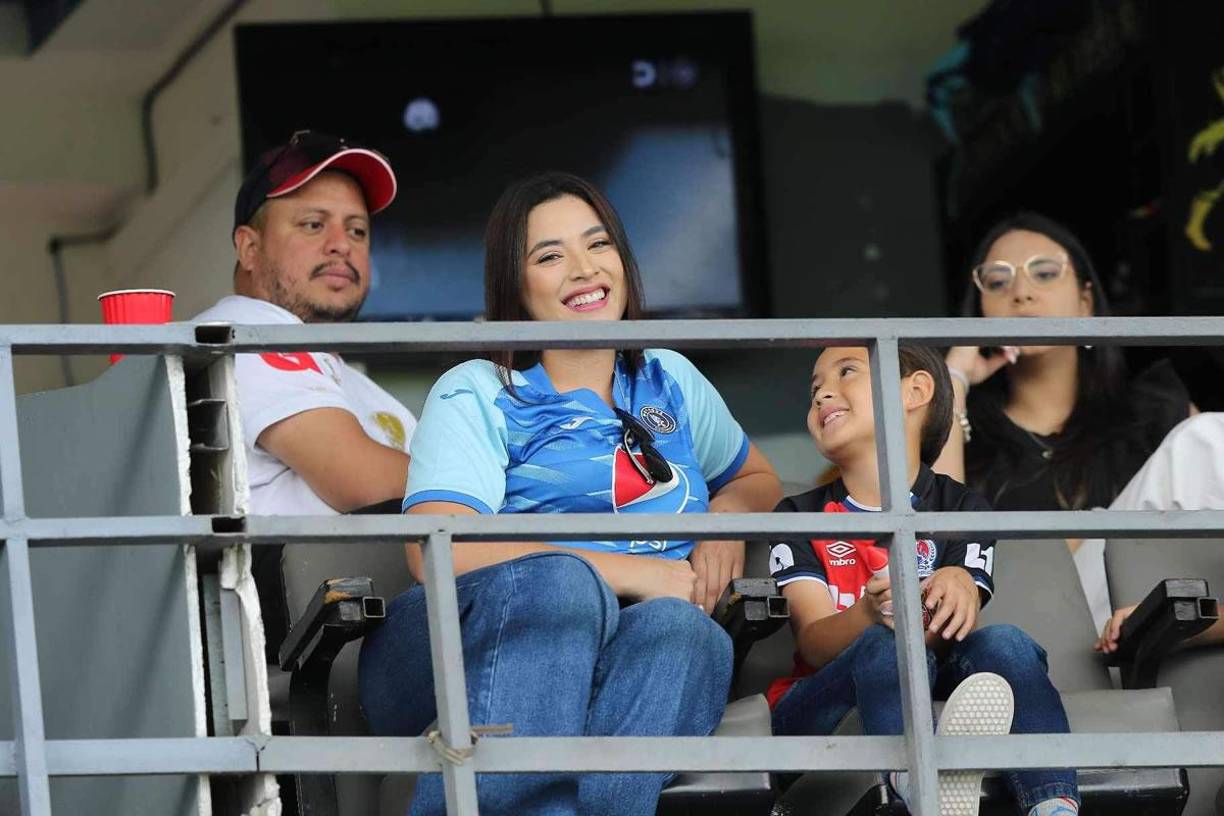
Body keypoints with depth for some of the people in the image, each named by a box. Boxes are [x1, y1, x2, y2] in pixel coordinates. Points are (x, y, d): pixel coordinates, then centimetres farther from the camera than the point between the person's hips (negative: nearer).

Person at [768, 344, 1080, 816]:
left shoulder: (960, 508, 9)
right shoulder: (799, 517, 8)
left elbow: (954, 629, -7)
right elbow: (815, 643, -7)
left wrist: (956, 591, -33)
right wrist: (870, 613, -31)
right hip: (823, 704, -1)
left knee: (1003, 644, -25)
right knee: (885, 648, -32)